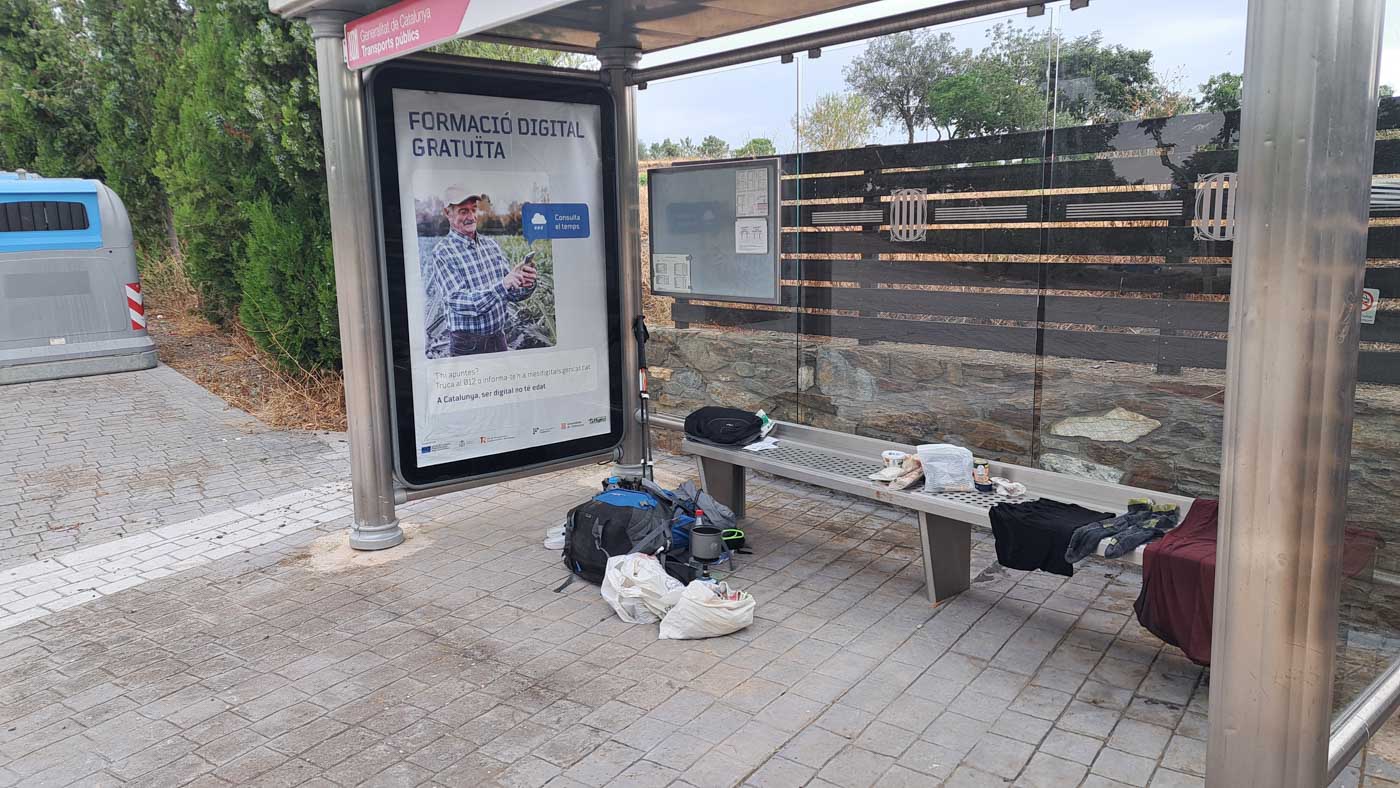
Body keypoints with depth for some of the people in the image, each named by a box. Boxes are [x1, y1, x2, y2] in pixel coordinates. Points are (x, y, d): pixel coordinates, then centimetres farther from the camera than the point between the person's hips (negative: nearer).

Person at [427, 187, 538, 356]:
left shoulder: (491, 245, 7)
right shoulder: (442, 252, -10)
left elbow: (512, 294, 7)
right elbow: (458, 302, -21)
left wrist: (525, 284, -17)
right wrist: (502, 286, -31)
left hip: (498, 338, 5)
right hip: (467, 346, -5)